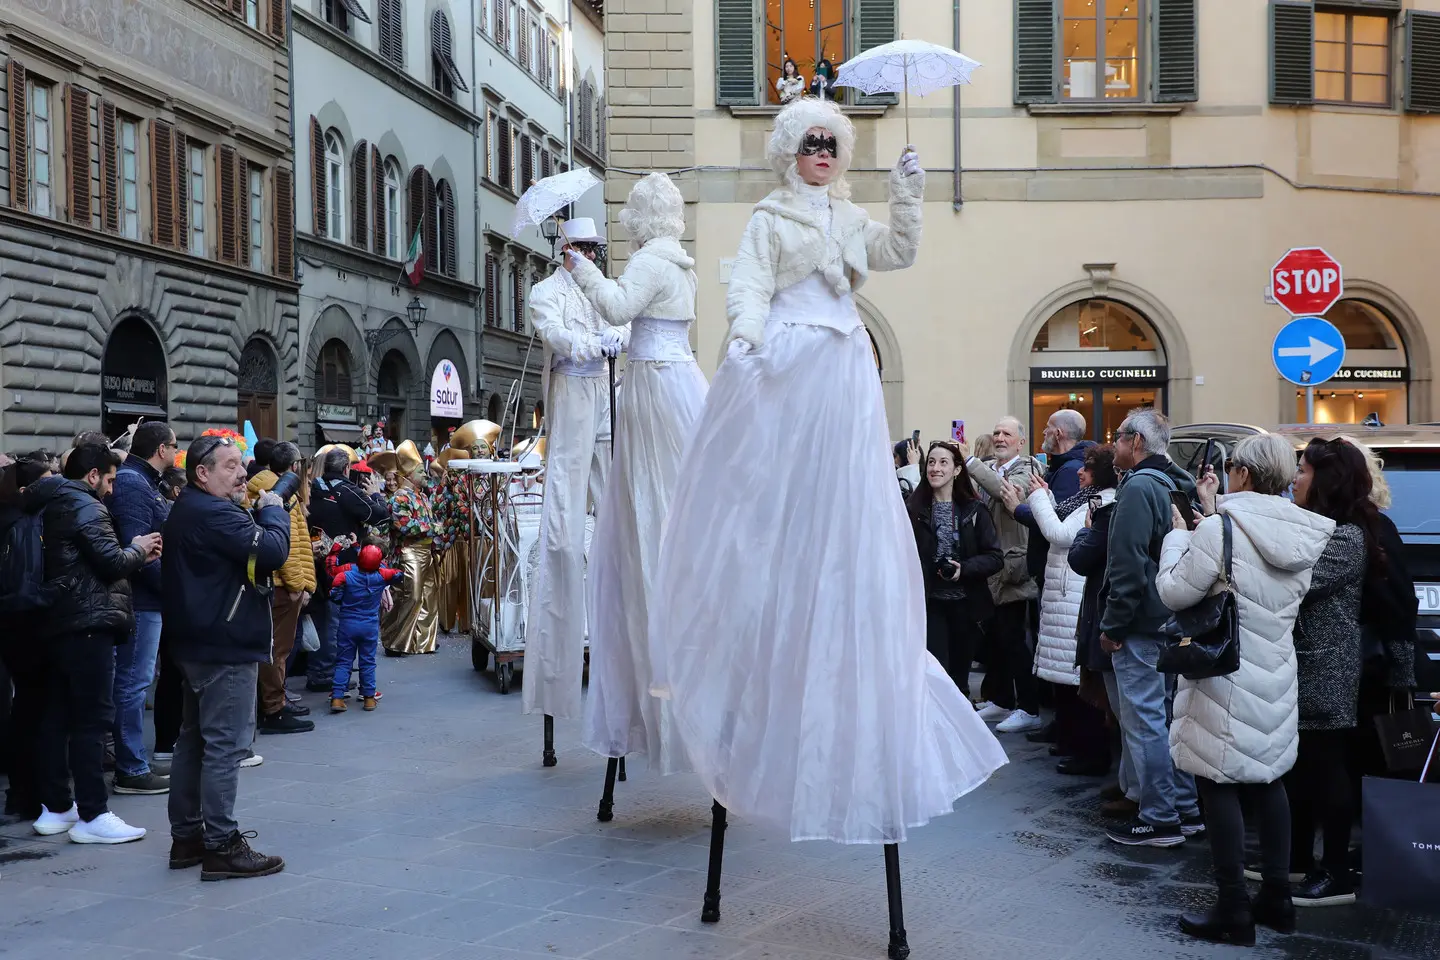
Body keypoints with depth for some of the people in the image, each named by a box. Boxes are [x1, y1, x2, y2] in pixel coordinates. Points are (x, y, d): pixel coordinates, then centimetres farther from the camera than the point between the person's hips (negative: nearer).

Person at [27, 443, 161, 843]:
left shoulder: (51, 507, 18)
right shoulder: (87, 508, -11)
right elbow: (112, 563, -17)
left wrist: (136, 555, 14)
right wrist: (138, 549, 2)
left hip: (55, 622, 10)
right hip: (87, 623, -10)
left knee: (58, 716, 12)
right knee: (92, 718, -7)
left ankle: (55, 808, 19)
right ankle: (92, 815, -6)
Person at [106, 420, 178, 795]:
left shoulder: (141, 482, 16)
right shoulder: (133, 485, -16)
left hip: (146, 596, 10)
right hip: (141, 599, -10)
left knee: (133, 680, 15)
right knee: (134, 682, -4)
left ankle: (132, 761, 24)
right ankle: (131, 770, 2)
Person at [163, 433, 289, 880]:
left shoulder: (188, 509, 16)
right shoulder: (213, 513, -19)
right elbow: (273, 550, -24)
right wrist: (272, 509, -9)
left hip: (198, 643, 11)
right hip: (226, 646, -11)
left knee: (194, 741, 15)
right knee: (225, 745, -7)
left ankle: (186, 836, 23)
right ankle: (222, 846, -4)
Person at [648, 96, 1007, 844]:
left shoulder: (850, 220, 20)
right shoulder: (770, 218, 5)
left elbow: (898, 254, 8)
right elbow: (750, 285, -7)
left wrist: (907, 197, -2)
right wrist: (744, 333, -25)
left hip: (843, 375, 5)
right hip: (785, 367, -5)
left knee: (841, 514, 4)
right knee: (771, 503, -6)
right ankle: (749, 655, 3)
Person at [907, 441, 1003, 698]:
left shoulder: (974, 510, 0)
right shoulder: (914, 510, -1)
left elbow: (995, 557, -2)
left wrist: (964, 569, -17)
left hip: (965, 604, 1)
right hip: (930, 604, -1)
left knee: (960, 677, 13)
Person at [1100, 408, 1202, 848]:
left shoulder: (1139, 487, -17)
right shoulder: (1179, 485, 12)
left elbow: (1127, 565, -21)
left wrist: (1112, 625, -14)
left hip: (1141, 627, -9)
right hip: (1173, 621, 9)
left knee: (1144, 720, -3)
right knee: (1170, 715, 16)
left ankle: (1159, 819, 2)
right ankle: (1187, 809, 23)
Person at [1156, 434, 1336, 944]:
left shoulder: (1220, 529, -19)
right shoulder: (1302, 535, 3)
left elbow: (1175, 591, -13)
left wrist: (1178, 532, 1)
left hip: (1224, 680, -7)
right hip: (1275, 678, 7)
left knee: (1219, 786, 1)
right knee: (1267, 781, 18)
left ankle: (1233, 912, 5)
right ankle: (1277, 898, 26)